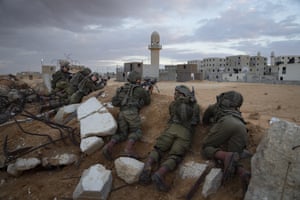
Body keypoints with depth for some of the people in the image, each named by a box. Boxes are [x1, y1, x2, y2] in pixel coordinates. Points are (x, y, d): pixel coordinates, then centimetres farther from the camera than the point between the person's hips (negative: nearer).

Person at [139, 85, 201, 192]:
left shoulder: (173, 104, 23)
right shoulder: (195, 105, 25)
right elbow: (197, 121, 35)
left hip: (172, 128, 1)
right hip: (186, 132, 0)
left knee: (158, 149, 1)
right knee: (174, 156, -13)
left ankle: (147, 167, -28)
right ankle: (159, 174, -39)